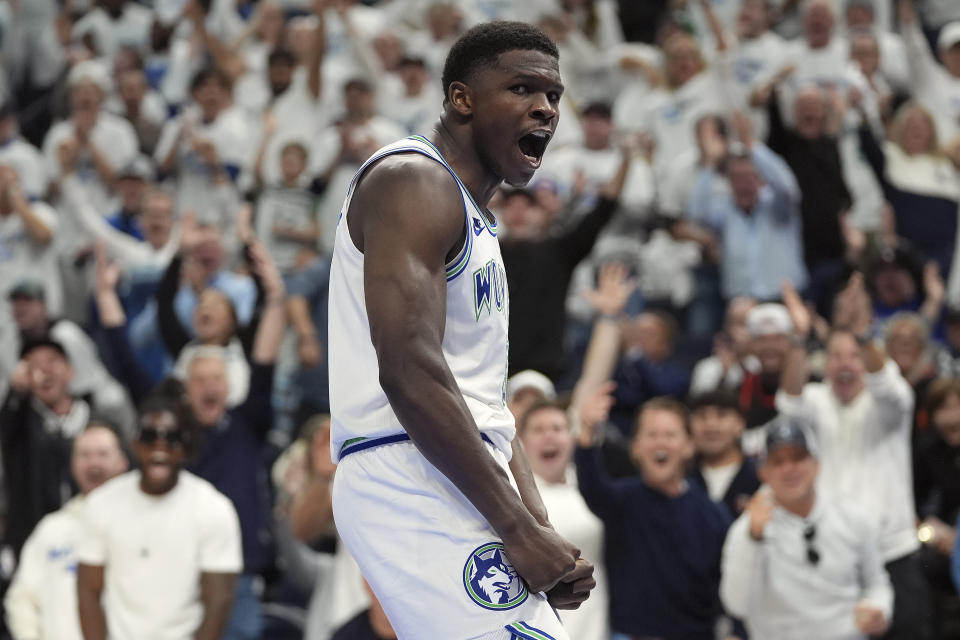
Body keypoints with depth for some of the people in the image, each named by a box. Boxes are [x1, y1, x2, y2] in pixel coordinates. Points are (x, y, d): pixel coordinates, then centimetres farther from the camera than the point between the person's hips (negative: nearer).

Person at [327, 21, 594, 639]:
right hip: (415, 481, -11)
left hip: (459, 488, 11)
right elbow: (410, 373, -20)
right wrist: (519, 529, -20)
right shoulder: (415, 181, -8)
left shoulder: (474, 222, 25)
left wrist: (542, 529, 9)